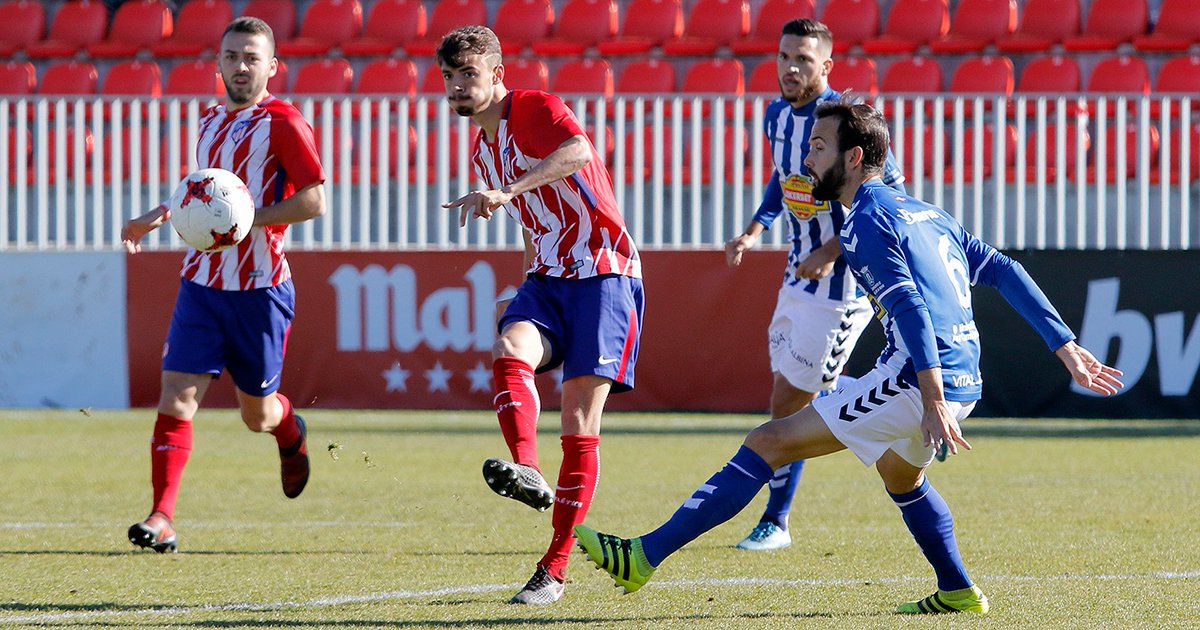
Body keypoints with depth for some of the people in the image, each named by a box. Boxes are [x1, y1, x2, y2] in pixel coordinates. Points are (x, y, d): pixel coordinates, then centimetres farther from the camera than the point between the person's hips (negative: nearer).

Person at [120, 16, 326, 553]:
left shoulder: (281, 123, -9)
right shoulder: (210, 121, 14)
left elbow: (313, 200, -17)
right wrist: (160, 216, 23)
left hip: (260, 287, -5)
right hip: (201, 282, 5)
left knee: (258, 415, 9)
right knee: (176, 397, -11)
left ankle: (291, 434, 46)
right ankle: (162, 518, -14)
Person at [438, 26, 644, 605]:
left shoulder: (536, 108, -10)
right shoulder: (483, 151, 16)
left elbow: (578, 151, -34)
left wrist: (508, 192, -46)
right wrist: (528, 291, 27)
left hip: (604, 274, -7)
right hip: (547, 278, 7)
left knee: (580, 422, -10)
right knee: (510, 351, -29)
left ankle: (554, 570, -6)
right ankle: (526, 472, -51)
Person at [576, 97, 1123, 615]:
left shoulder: (865, 223, -7)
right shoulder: (923, 212, 22)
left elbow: (910, 308, -19)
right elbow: (1004, 271, 21)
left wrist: (933, 402, -26)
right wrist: (1065, 347, 21)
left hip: (919, 377, -9)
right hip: (964, 377, 9)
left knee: (768, 444, -9)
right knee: (900, 474, 38)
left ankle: (646, 556, -15)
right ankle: (956, 591, 41)